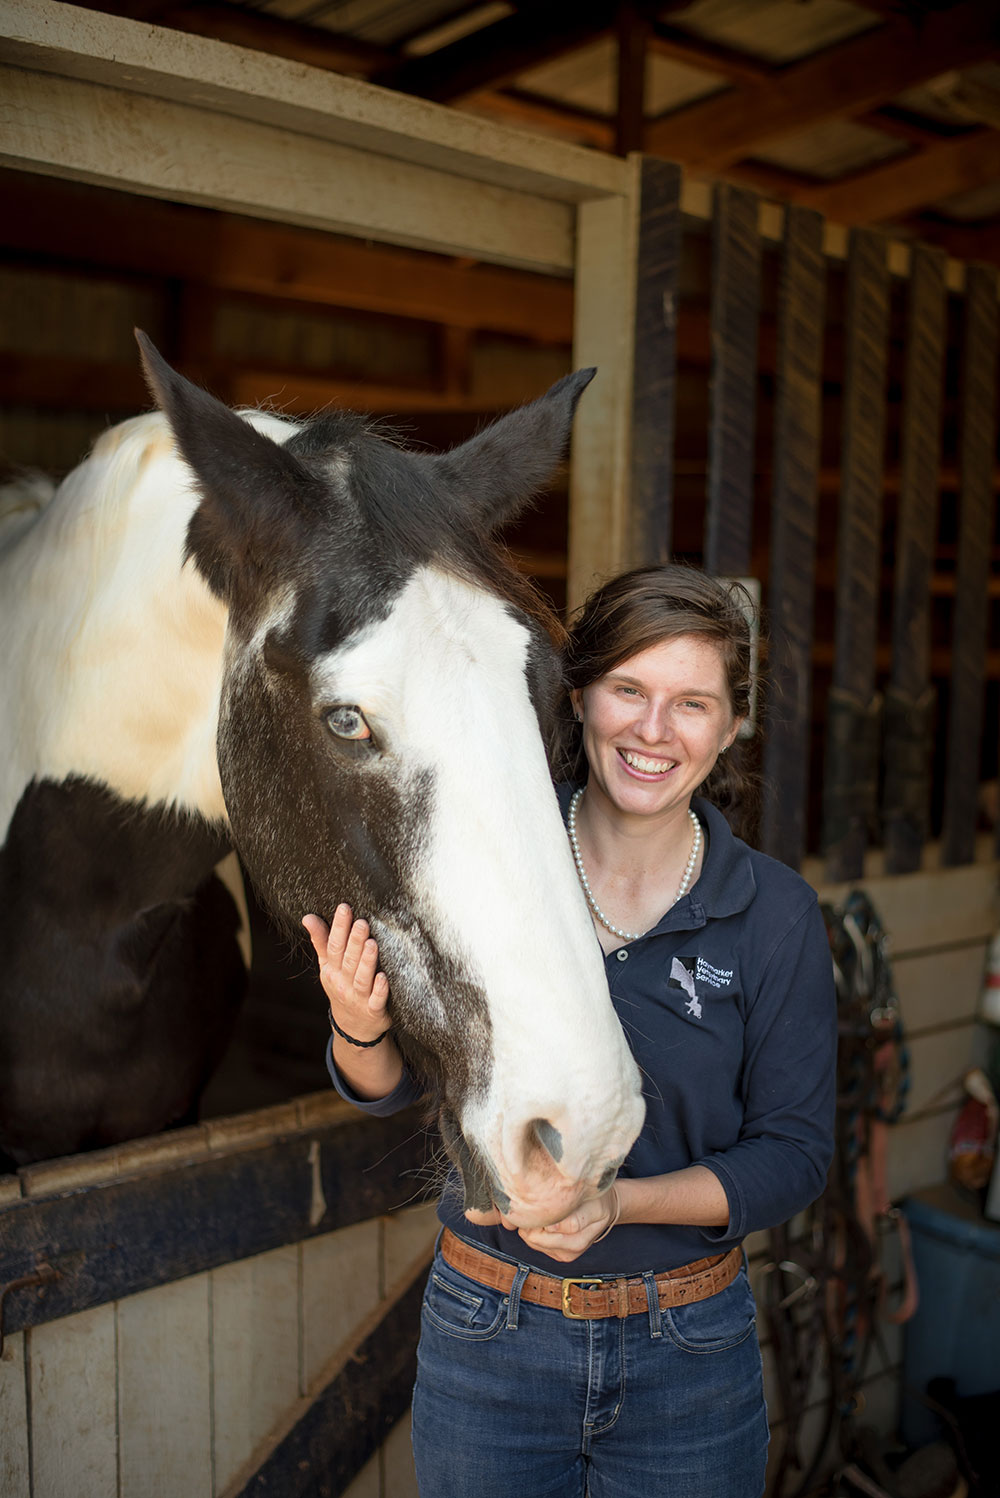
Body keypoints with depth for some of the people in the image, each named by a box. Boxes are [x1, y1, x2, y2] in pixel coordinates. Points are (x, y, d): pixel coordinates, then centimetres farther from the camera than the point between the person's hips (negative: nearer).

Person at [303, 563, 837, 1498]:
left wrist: (620, 1202, -21)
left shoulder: (776, 913, -10)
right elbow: (388, 1087, -1)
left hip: (689, 1359, 0)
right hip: (486, 1337, 0)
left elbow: (795, 1154, -6)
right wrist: (361, 1029, -23)